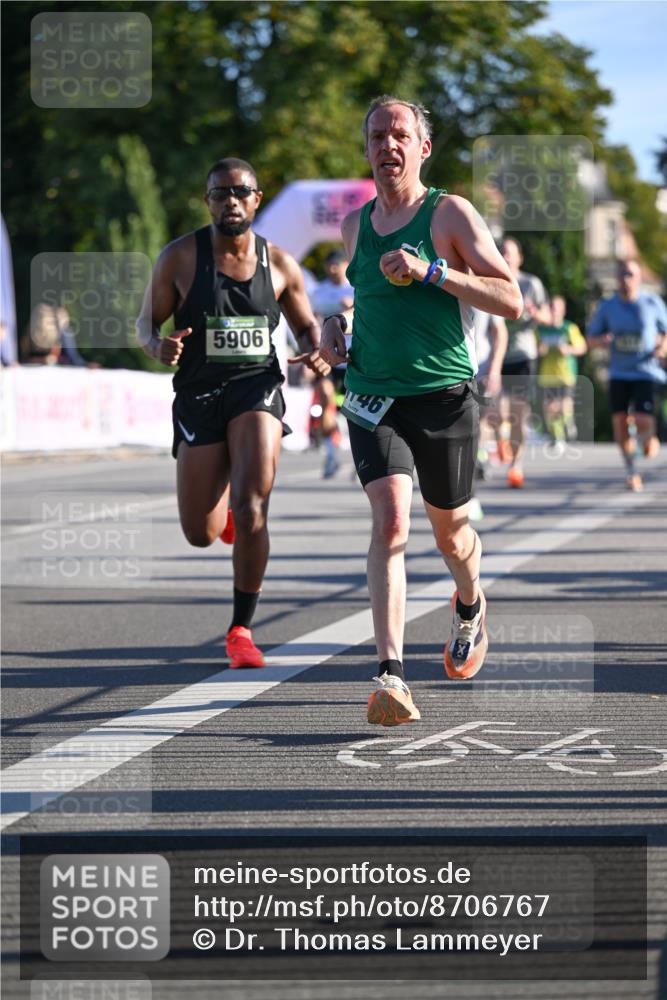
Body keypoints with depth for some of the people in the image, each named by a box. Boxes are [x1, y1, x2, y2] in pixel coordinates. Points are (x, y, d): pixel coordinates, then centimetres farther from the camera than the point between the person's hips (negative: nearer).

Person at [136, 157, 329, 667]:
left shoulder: (280, 264, 4)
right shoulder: (180, 256, -1)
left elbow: (307, 324, 18)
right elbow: (147, 321, 6)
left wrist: (316, 352, -6)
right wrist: (158, 345, -17)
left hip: (257, 387, 0)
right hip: (199, 393, 0)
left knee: (251, 507, -20)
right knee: (201, 534, 0)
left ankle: (241, 629, -5)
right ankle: (221, 501, 42)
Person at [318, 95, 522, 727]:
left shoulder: (450, 214, -5)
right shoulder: (354, 224, 10)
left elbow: (511, 301, -12)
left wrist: (431, 271, -22)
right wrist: (333, 325, 10)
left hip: (444, 396, -2)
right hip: (373, 396, 2)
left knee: (449, 532, 14)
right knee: (390, 522, -19)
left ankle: (470, 610, 50)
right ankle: (391, 675, -25)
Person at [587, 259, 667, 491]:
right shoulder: (607, 307, 3)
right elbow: (591, 338, 11)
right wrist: (602, 340, -12)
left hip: (645, 373, -2)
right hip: (619, 374, 2)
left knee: (643, 421, -16)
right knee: (619, 422, -3)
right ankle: (631, 470, 14)